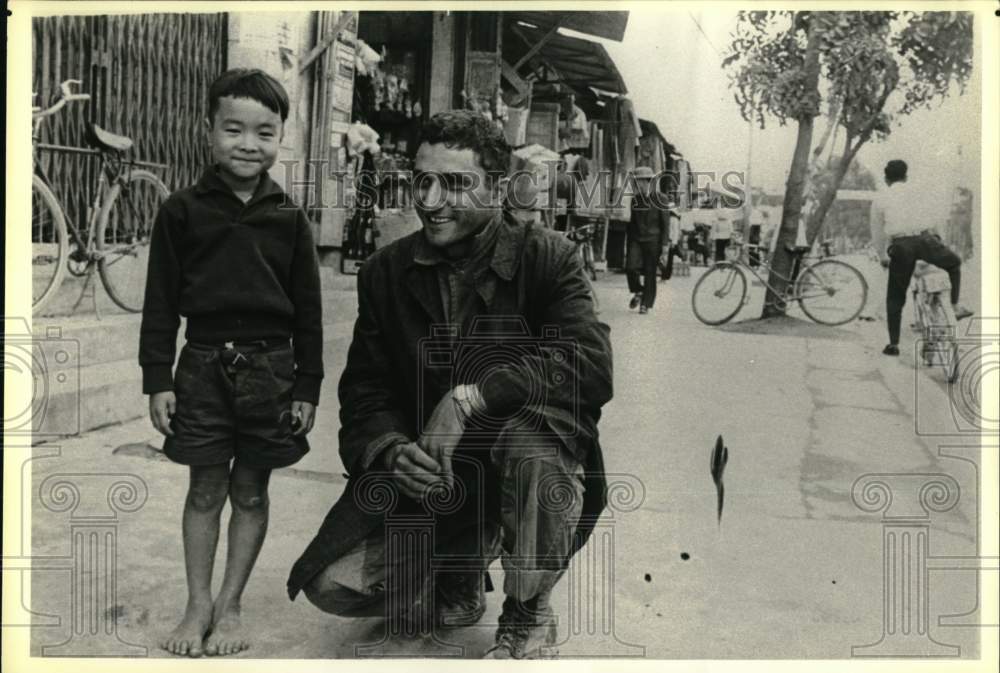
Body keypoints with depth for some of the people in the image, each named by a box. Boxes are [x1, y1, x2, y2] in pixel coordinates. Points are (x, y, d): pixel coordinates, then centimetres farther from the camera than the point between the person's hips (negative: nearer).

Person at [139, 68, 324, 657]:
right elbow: (161, 300, 1)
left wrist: (308, 386, 1)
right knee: (205, 488, 7)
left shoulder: (289, 219, 1)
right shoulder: (183, 211, 0)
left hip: (270, 367, 1)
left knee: (251, 491, 9)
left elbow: (308, 310, 3)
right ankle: (199, 605, 20)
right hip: (204, 364, 0)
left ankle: (230, 605, 22)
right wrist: (158, 379, -3)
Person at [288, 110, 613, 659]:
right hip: (426, 481, 3)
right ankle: (458, 585, 20)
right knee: (334, 585, -14)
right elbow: (365, 391, 2)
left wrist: (469, 397, -32)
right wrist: (392, 451, -21)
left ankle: (529, 615, -9)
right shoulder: (385, 272, 3)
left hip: (535, 469, -3)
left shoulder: (546, 257, -8)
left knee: (529, 431, -37)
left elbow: (591, 364, -24)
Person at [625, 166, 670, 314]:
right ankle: (638, 292, 12)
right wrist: (628, 245, 17)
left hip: (652, 241, -3)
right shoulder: (635, 200, 10)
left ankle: (645, 304, 11)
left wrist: (665, 247, -9)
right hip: (636, 240, 3)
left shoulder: (659, 200, -3)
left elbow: (665, 224, -3)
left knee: (650, 273, -2)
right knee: (630, 267, -15)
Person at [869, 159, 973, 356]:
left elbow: (877, 234, 18)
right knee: (954, 263, 30)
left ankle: (893, 344, 7)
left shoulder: (879, 199, 17)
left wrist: (883, 257, 32)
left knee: (895, 297, 11)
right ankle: (956, 306, 19)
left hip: (900, 246, 0)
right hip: (925, 240, 0)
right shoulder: (915, 190, 18)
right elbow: (933, 219, 22)